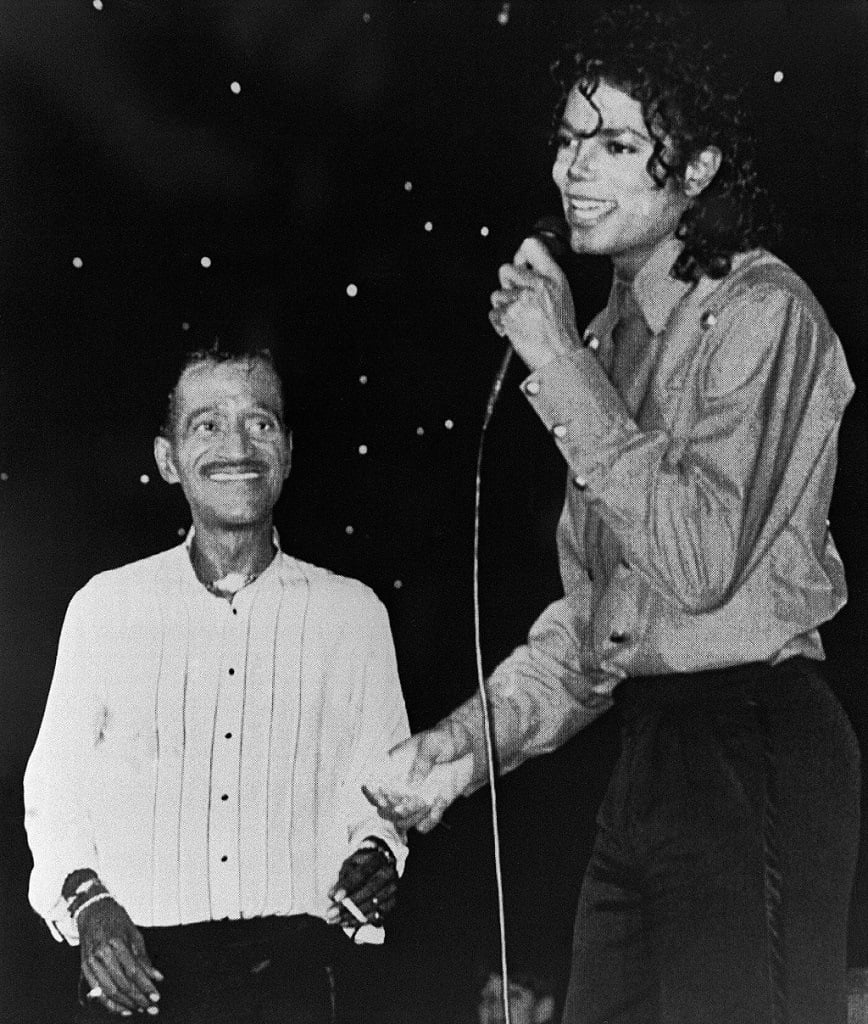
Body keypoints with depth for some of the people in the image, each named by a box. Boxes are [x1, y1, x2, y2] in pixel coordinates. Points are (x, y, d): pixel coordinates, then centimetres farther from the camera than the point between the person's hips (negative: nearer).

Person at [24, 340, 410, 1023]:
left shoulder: (353, 614, 7)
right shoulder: (104, 607, 7)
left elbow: (379, 792, 11)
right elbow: (56, 790, 10)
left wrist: (376, 856, -10)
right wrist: (85, 900, -5)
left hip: (290, 968, 0)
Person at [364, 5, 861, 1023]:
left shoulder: (760, 309, -7)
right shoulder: (610, 333, 16)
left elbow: (703, 560, -18)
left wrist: (562, 367, -15)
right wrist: (472, 736, 6)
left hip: (756, 745, -8)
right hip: (647, 747, 8)